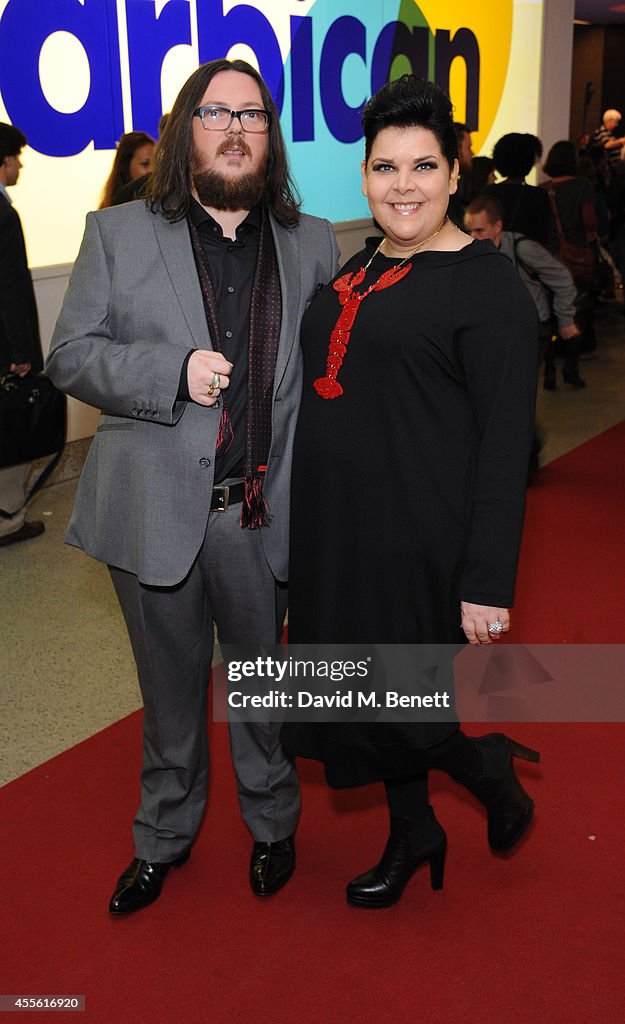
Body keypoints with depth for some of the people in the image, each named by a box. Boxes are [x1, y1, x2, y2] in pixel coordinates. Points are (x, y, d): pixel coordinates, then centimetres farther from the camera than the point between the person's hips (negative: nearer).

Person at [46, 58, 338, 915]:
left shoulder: (312, 243, 5)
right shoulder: (118, 233, 1)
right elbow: (71, 354, -2)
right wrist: (173, 372, -19)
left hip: (264, 515, 1)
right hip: (157, 513, 0)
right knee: (171, 691, 17)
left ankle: (272, 824, 43)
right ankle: (164, 836, 40)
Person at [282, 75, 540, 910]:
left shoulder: (487, 283, -12)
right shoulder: (363, 264, 10)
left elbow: (506, 441, -16)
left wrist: (489, 582, -19)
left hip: (418, 538, -7)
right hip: (339, 526, 8)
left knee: (389, 700, 3)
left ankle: (496, 773, 32)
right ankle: (410, 837, 39)